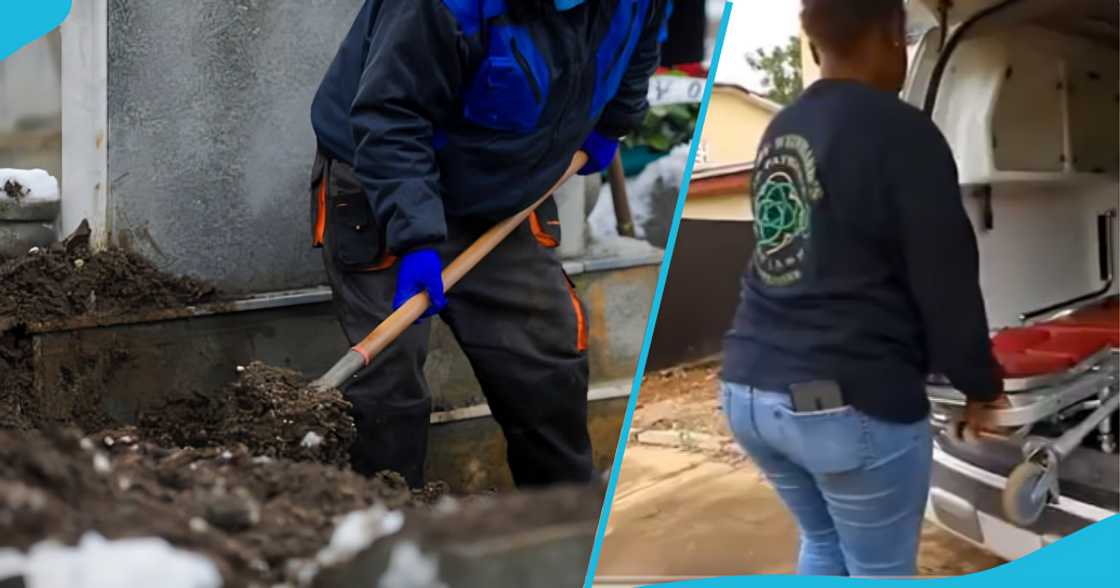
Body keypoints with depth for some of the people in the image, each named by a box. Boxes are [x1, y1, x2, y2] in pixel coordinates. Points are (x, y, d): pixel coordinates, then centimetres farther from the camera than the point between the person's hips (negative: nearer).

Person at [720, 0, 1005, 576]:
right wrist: (980, 384, 3)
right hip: (853, 403, -7)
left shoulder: (779, 132, 11)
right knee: (880, 572, 9)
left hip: (749, 388, 8)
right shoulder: (902, 133, -12)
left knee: (823, 543, 25)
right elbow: (946, 282, -10)